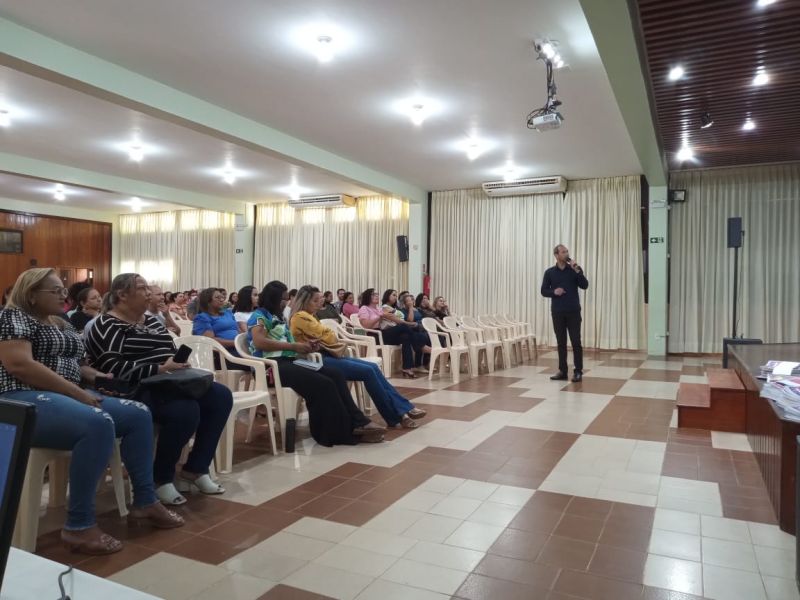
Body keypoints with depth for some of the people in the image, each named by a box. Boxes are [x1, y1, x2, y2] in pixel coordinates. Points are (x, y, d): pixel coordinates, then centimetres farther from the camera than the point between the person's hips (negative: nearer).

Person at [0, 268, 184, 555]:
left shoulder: (60, 324, 22)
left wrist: (89, 374, 1)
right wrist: (76, 391, -21)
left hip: (67, 396, 10)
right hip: (25, 399, -9)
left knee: (138, 414, -4)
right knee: (99, 424, -35)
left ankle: (145, 501, 0)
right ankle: (79, 525, -27)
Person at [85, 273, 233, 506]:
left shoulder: (152, 321, 19)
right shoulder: (108, 326, -8)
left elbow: (171, 352, 24)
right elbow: (114, 368, -21)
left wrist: (180, 363, 0)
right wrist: (160, 369, -24)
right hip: (136, 391, -9)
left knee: (221, 396, -5)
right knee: (187, 409, -33)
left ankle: (194, 470, 2)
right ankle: (161, 479, -10)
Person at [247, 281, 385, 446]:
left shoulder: (279, 317, 25)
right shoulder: (259, 316, -1)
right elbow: (259, 342, -17)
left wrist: (306, 346, 4)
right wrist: (294, 346, -14)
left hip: (289, 360, 8)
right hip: (272, 365, -8)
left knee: (335, 375, -13)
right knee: (324, 384, -25)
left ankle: (356, 423, -16)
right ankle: (346, 430, -15)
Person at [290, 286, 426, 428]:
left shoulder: (308, 316, 23)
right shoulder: (300, 317, -9)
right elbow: (326, 336, -11)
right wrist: (331, 334, 10)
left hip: (327, 355, 10)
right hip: (320, 359, -10)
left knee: (373, 367, -5)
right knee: (368, 372, -19)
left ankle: (404, 408, -9)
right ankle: (396, 416, -12)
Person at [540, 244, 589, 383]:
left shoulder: (575, 269, 3)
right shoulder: (549, 272, 5)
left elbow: (584, 285, -7)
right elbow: (543, 291, 6)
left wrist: (577, 271, -17)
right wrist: (554, 291, -13)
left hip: (573, 311, -1)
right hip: (557, 312, 1)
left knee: (576, 342, -3)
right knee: (561, 342, 6)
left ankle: (578, 371, 3)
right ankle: (562, 371, 13)